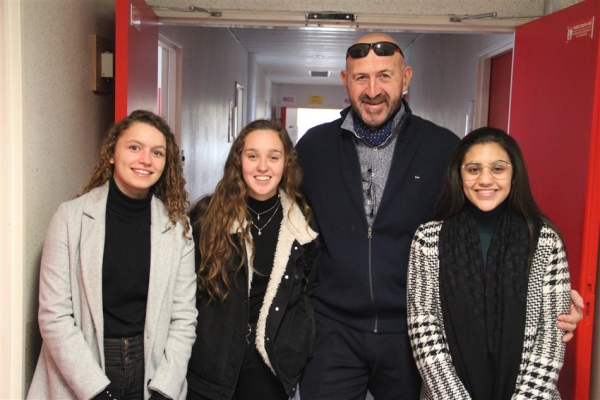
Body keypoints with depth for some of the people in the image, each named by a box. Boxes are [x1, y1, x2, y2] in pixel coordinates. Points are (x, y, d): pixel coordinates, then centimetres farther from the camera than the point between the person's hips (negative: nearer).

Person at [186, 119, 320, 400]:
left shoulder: (304, 222, -2)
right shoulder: (207, 215, -7)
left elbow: (311, 290, 8)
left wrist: (301, 347, 4)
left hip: (274, 367, 1)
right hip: (210, 364, -1)